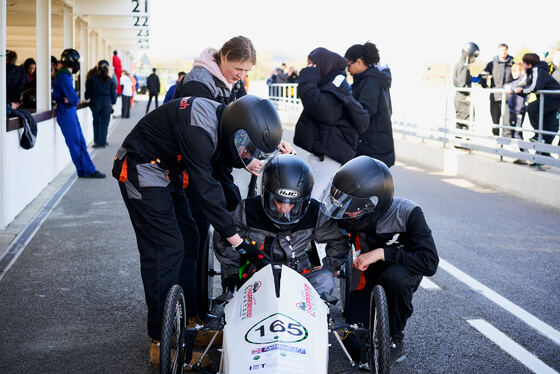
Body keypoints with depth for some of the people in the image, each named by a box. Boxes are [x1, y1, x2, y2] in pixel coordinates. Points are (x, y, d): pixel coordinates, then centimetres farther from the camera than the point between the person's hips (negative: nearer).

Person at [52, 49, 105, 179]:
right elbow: (74, 99, -21)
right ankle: (86, 171, 4)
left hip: (71, 112, 10)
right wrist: (75, 100, 0)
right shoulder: (64, 76, -18)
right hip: (66, 112, -10)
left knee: (81, 142, 10)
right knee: (76, 144, -2)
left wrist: (71, 99, -5)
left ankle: (89, 170, 13)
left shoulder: (65, 75, 14)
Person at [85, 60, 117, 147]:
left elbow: (88, 91, 0)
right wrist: (112, 103, 14)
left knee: (96, 122, 10)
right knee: (104, 123, 6)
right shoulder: (110, 80, -2)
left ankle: (97, 141, 8)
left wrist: (87, 98, 18)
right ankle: (102, 142, 5)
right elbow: (113, 93, 2)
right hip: (107, 103, 0)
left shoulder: (91, 78, -4)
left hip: (95, 103, 0)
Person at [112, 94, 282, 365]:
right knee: (166, 248, -13)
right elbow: (206, 189, -29)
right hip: (142, 171, -10)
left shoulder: (220, 117, -5)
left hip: (167, 174, 10)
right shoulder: (197, 130, -32)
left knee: (188, 242, 10)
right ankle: (162, 341, -8)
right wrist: (237, 241, -24)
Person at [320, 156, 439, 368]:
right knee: (358, 348, -14)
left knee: (395, 275, -40)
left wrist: (382, 253, -38)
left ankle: (396, 341, -16)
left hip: (404, 272, -2)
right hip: (368, 277, 2)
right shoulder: (349, 218, -19)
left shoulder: (407, 213, -29)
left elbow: (429, 263, -36)